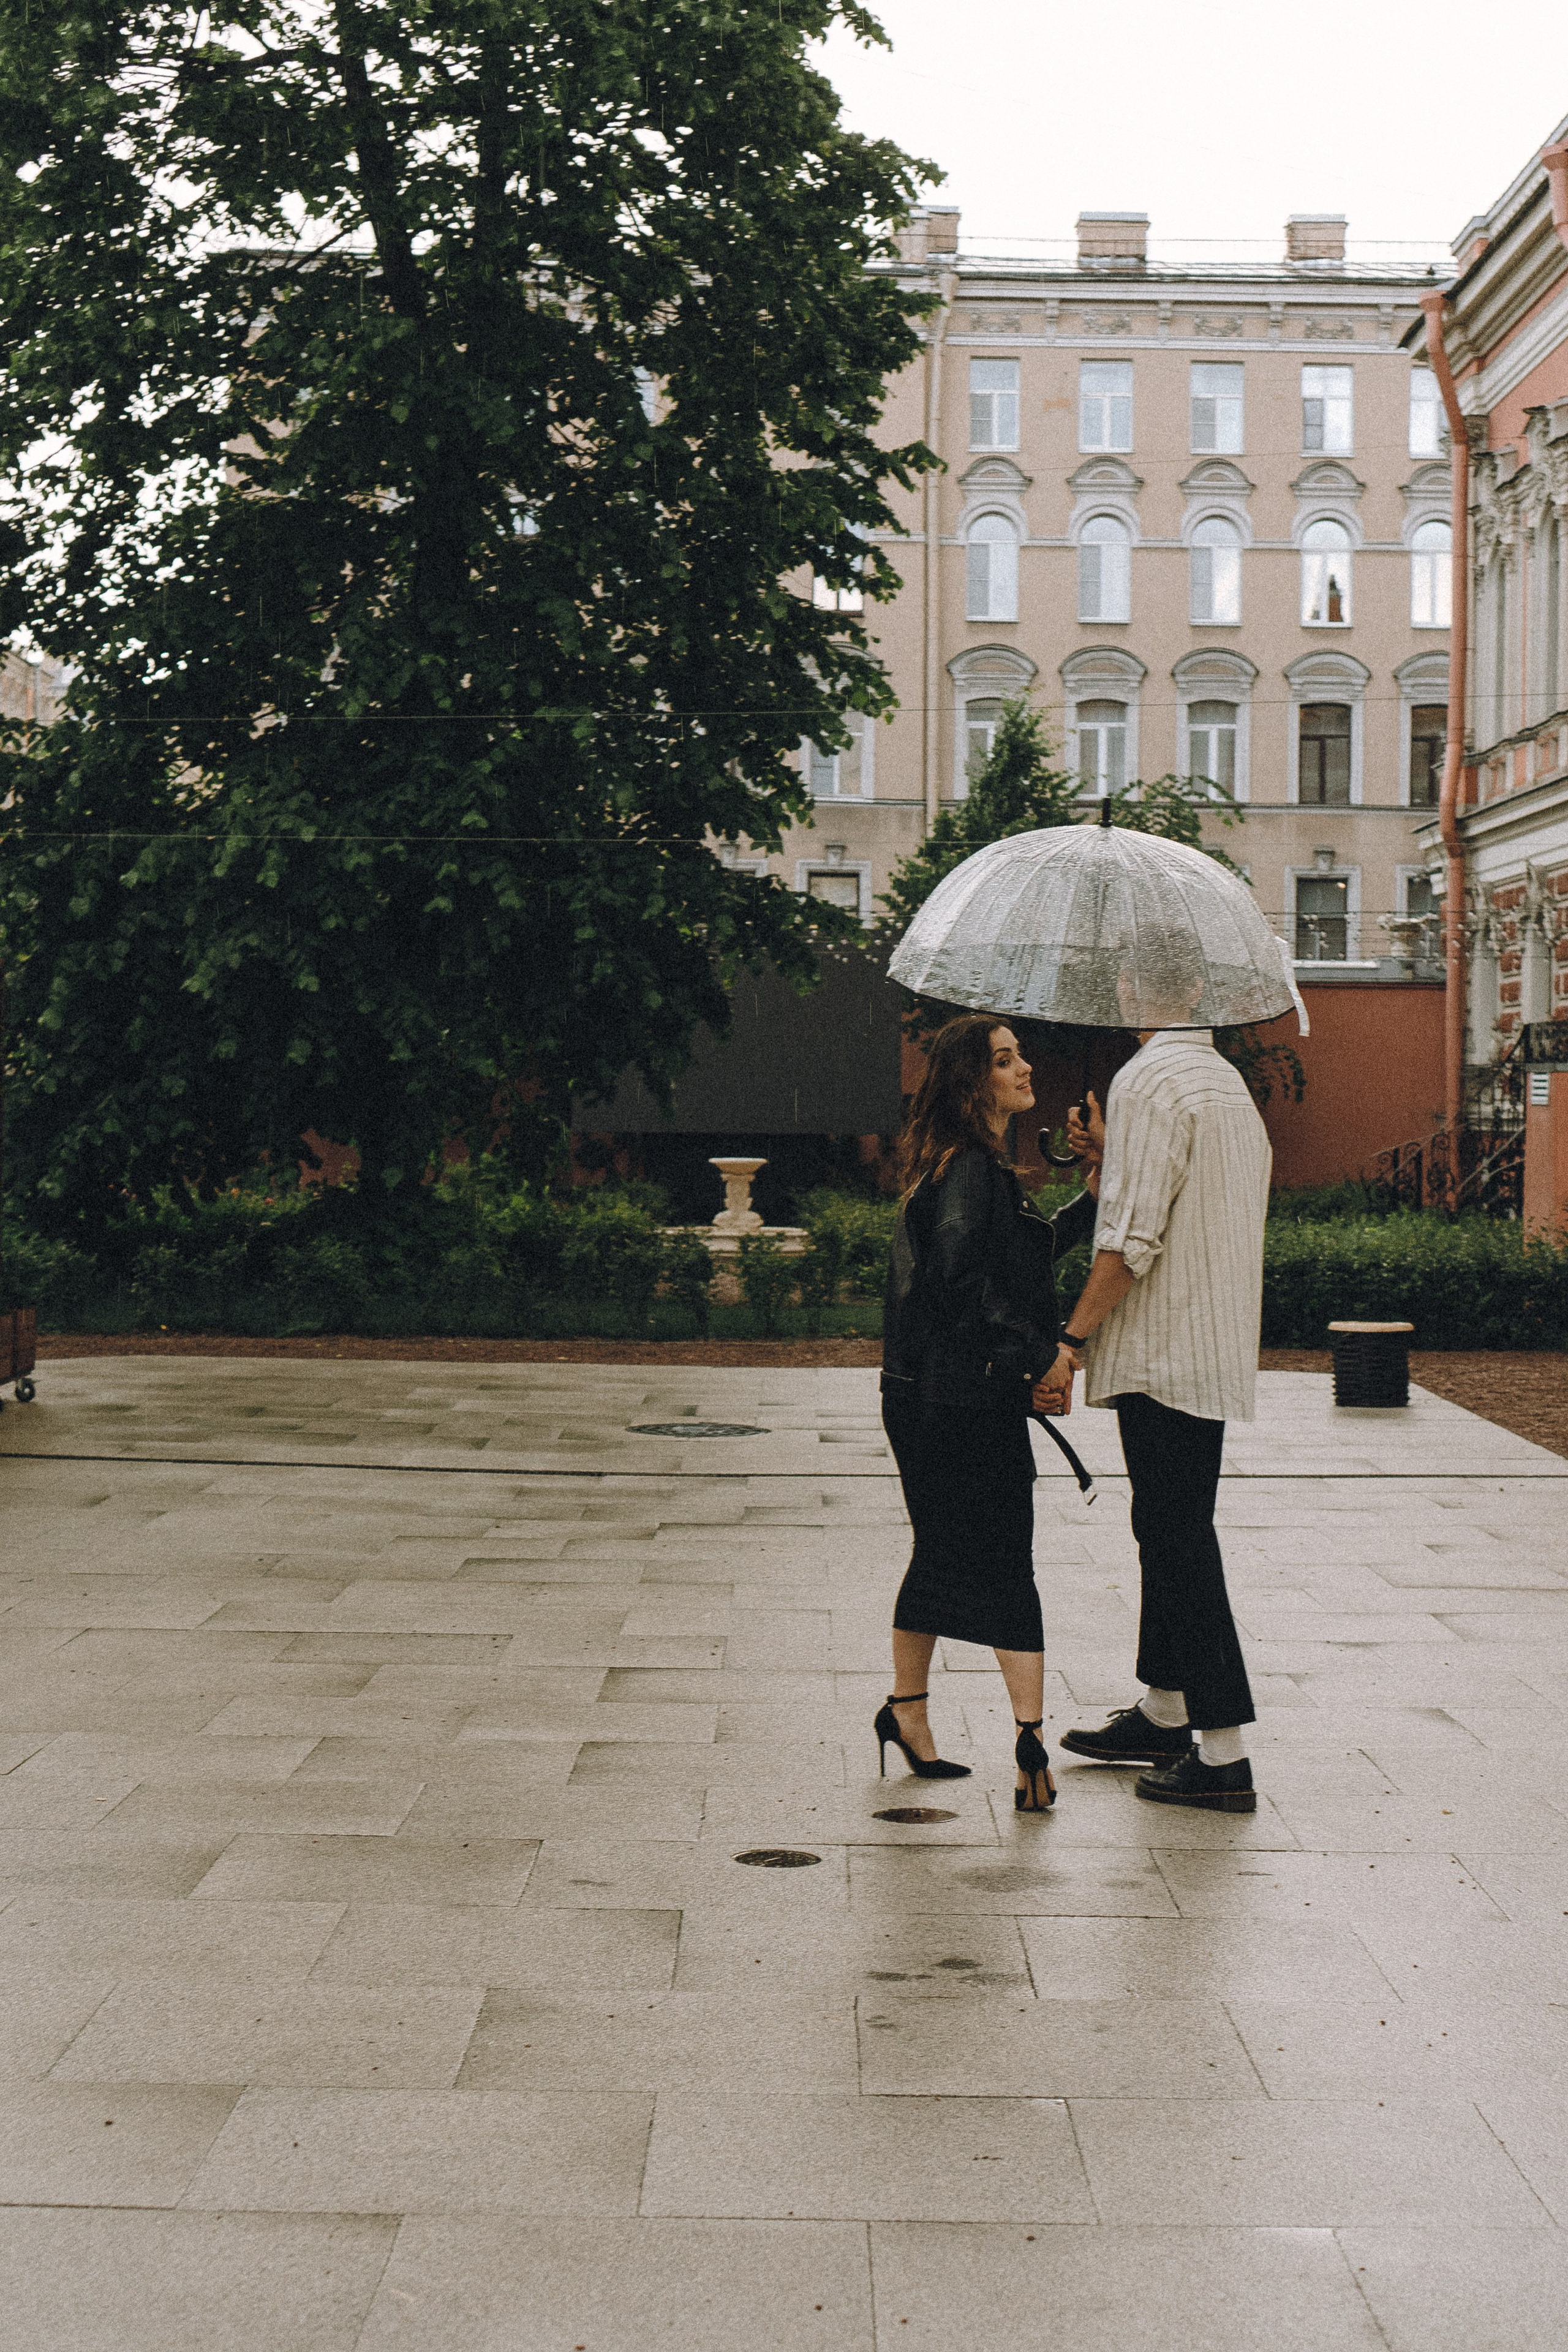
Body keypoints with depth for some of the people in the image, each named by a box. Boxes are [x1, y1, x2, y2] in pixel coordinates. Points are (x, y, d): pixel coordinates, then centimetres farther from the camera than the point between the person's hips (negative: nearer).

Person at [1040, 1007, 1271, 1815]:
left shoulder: (1146, 1081, -15)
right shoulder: (1227, 1081, 15)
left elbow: (1132, 1236, -21)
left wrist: (1072, 1340, -16)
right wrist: (1109, 1158, 15)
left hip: (1161, 1350, -10)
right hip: (1216, 1351, 10)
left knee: (1177, 1537, -6)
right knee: (1174, 1529, 19)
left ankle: (1223, 1754, -5)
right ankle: (1164, 1711, 31)